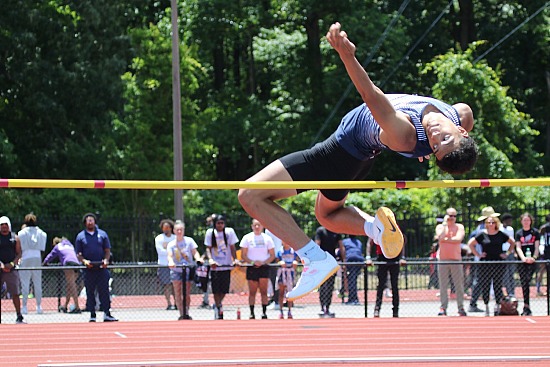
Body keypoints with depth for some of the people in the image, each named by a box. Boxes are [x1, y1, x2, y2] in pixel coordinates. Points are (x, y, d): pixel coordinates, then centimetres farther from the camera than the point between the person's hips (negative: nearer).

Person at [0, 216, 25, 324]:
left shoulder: (15, 238, 9)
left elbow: (19, 254, 6)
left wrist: (12, 264, -10)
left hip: (11, 269, 0)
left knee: (15, 294, -4)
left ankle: (19, 317, 0)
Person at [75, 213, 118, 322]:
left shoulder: (102, 234, 11)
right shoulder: (80, 236, 8)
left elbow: (107, 250, 11)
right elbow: (78, 254, 7)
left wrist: (106, 260, -8)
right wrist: (84, 261, -13)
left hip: (101, 268, 0)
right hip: (88, 269, 0)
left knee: (104, 290, -5)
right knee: (90, 292, 1)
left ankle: (107, 314, -5)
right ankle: (92, 315, 5)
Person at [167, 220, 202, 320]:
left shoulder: (189, 241, 4)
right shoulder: (171, 244, 3)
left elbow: (195, 252, -1)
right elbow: (169, 256, -9)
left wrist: (198, 258, -23)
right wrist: (171, 262, -32)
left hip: (188, 270, 0)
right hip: (176, 270, 0)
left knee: (187, 294, -1)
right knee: (178, 293, -3)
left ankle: (186, 314, 10)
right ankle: (181, 314, 1)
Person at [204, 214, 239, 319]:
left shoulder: (229, 231, 2)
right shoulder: (210, 232, 1)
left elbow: (232, 247, 4)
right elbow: (208, 248, 1)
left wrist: (235, 259, -9)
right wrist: (210, 259, -16)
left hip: (226, 265, 1)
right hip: (215, 266, -1)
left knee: (224, 289, 3)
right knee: (216, 290, -3)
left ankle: (218, 304, 30)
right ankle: (219, 312, 6)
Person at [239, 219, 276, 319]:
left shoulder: (267, 238, 6)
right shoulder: (247, 238, 5)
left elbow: (272, 255, 6)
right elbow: (243, 255, 2)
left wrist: (263, 262, -10)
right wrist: (252, 262, -14)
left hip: (264, 267, 0)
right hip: (251, 268, 0)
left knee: (264, 291, -4)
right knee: (252, 292, 0)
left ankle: (264, 312, -2)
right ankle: (252, 313, 3)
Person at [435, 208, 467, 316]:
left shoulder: (459, 227, 6)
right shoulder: (440, 227, 7)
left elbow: (458, 239, -11)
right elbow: (440, 238, -12)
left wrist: (446, 239, -8)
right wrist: (445, 224, -9)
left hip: (456, 260, 0)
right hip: (443, 260, 1)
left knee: (459, 285, -1)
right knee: (443, 286, 0)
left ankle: (461, 308, 5)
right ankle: (443, 307, 4)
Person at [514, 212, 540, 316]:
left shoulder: (535, 232, 5)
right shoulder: (519, 233, 9)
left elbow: (537, 247, 0)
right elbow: (518, 248, 0)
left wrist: (534, 257, -18)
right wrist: (523, 258, -19)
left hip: (532, 261, -2)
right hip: (521, 261, 2)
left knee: (527, 281, -15)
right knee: (524, 284, -2)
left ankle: (526, 306, -15)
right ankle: (527, 308, 3)